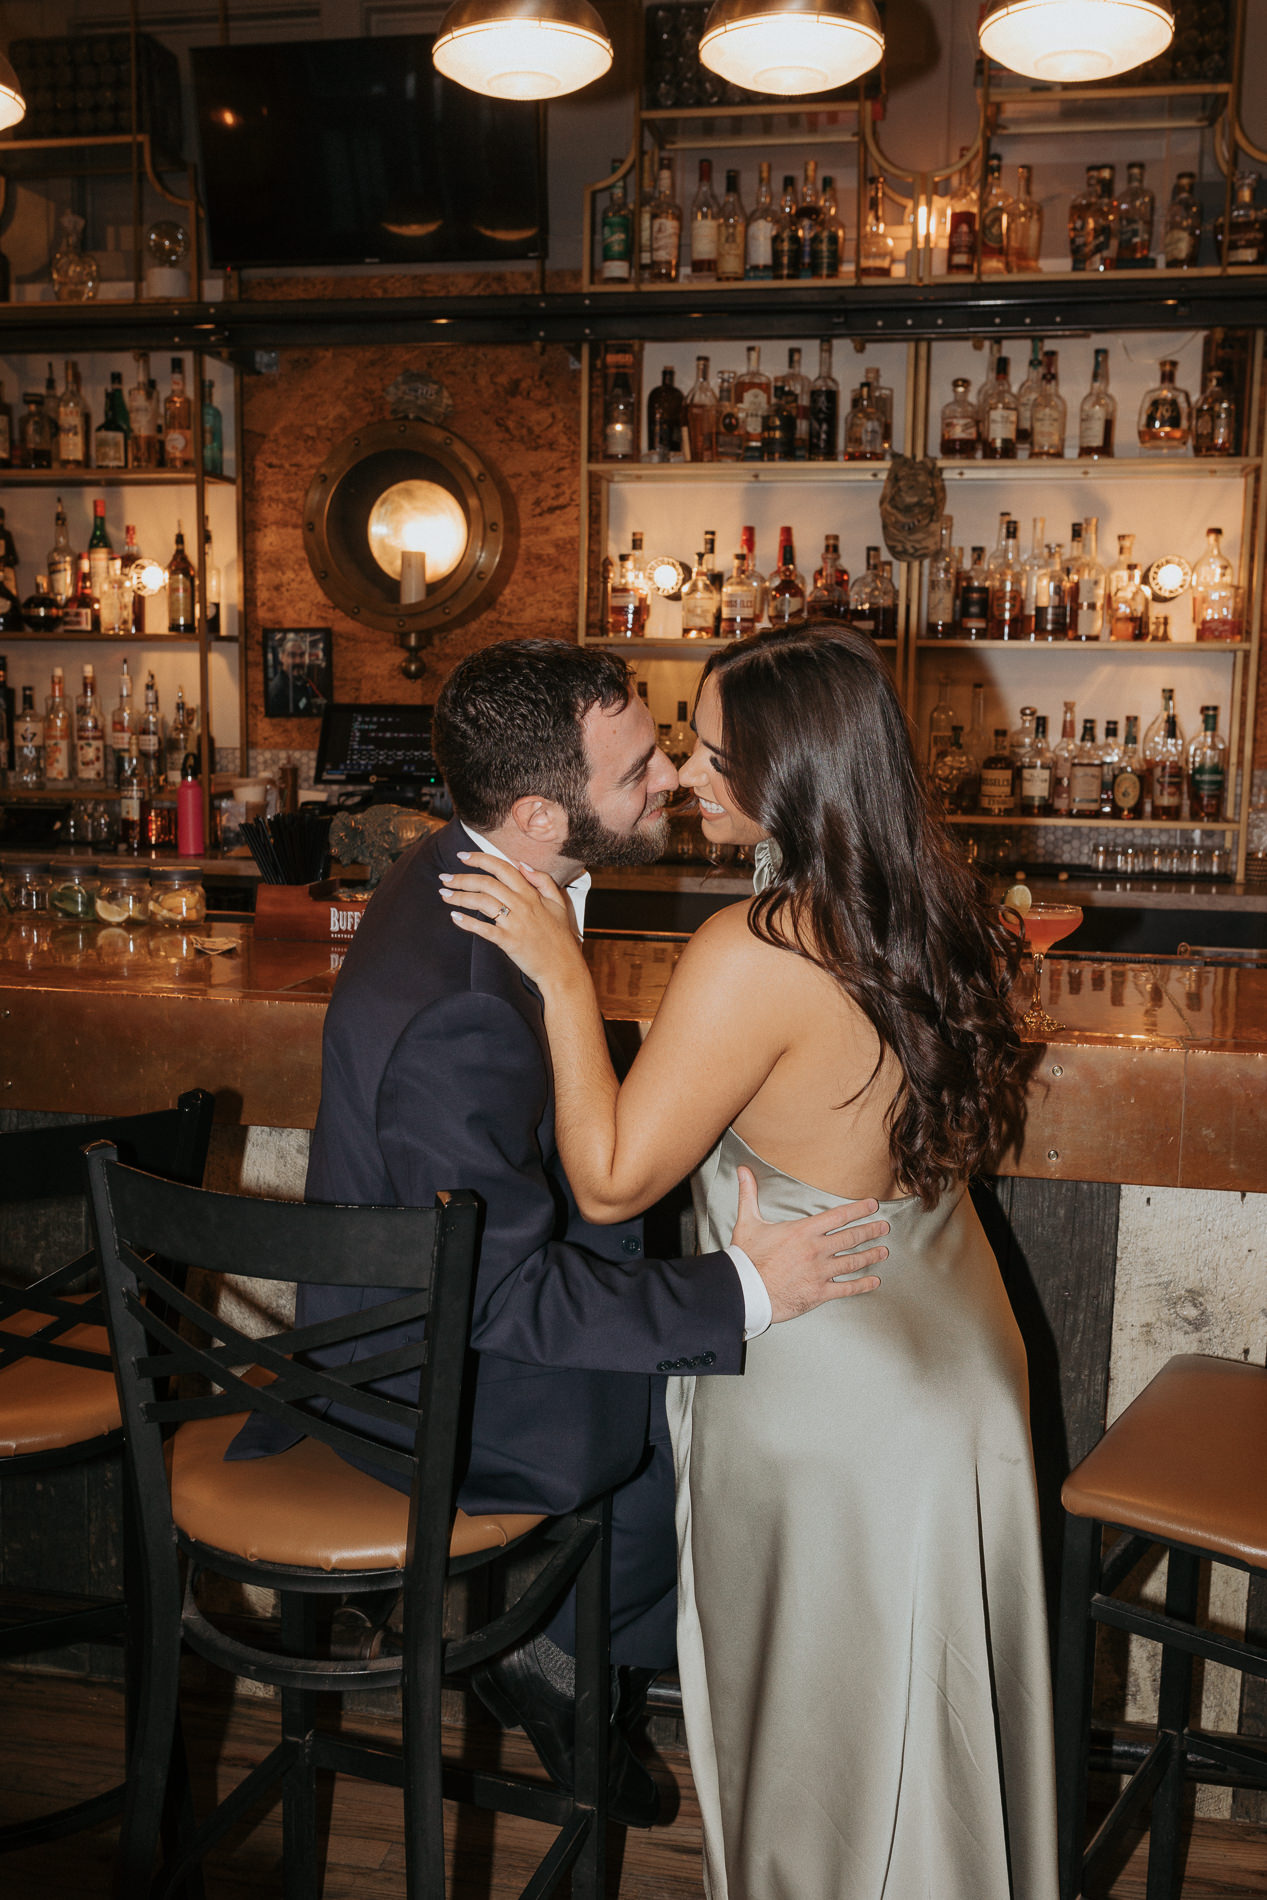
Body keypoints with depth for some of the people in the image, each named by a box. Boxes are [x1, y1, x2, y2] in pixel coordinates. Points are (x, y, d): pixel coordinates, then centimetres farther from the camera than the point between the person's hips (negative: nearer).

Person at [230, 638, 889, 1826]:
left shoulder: (456, 871, -6)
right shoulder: (462, 1015, -37)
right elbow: (505, 1295, -29)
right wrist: (744, 1289, -29)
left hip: (457, 1286, 9)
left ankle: (586, 1641, 28)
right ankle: (564, 1649, 21)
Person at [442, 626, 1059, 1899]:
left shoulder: (753, 956, -28)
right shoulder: (933, 915, -3)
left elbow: (610, 1182, -21)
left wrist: (563, 981, -19)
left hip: (827, 1403, -7)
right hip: (957, 1365, 8)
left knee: (827, 1744, 17)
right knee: (930, 1714, 28)